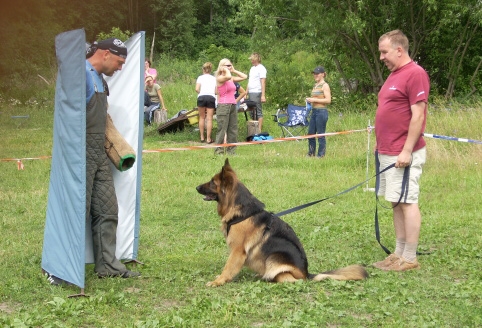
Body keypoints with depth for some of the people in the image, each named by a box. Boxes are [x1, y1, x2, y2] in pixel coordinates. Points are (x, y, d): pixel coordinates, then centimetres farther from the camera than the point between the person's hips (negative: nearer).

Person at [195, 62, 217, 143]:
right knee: (209, 119, -1)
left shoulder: (200, 77, 10)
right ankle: (208, 138, -3)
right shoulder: (214, 78, 15)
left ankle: (202, 137, 13)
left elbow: (197, 89, -3)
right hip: (211, 97, 0)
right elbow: (216, 91, 5)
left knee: (202, 117, 11)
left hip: (201, 97, 0)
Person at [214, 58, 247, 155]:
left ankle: (231, 151, 13)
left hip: (233, 105, 8)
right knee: (222, 130, -7)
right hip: (224, 106, -8)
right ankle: (218, 151, -2)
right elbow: (228, 77, -29)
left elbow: (244, 77, 16)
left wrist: (234, 70, 12)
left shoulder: (232, 79, 14)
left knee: (233, 130, 8)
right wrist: (226, 70, -11)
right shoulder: (220, 78, -8)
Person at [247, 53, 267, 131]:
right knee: (252, 113, 9)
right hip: (251, 93, 9)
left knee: (258, 112, -7)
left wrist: (263, 95, -20)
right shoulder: (252, 68, 19)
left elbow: (263, 82, -14)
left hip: (257, 93, -8)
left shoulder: (261, 68, -7)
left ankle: (259, 130, -6)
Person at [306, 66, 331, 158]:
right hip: (314, 111, 9)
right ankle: (311, 153, 22)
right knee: (310, 133, 12)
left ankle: (321, 155, 5)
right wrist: (310, 100, 7)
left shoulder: (325, 85, -9)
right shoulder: (315, 85, 16)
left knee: (321, 135, -2)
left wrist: (314, 99, -16)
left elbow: (328, 100, -16)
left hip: (321, 111, -9)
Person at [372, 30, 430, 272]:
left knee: (407, 202, -5)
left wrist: (407, 151, -20)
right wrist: (381, 145, 20)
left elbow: (418, 115, -17)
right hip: (387, 152, 10)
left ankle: (409, 259, 0)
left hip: (403, 154, -10)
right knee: (396, 203, 12)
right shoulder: (394, 74, 17)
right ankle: (399, 253, 18)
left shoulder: (415, 74, -12)